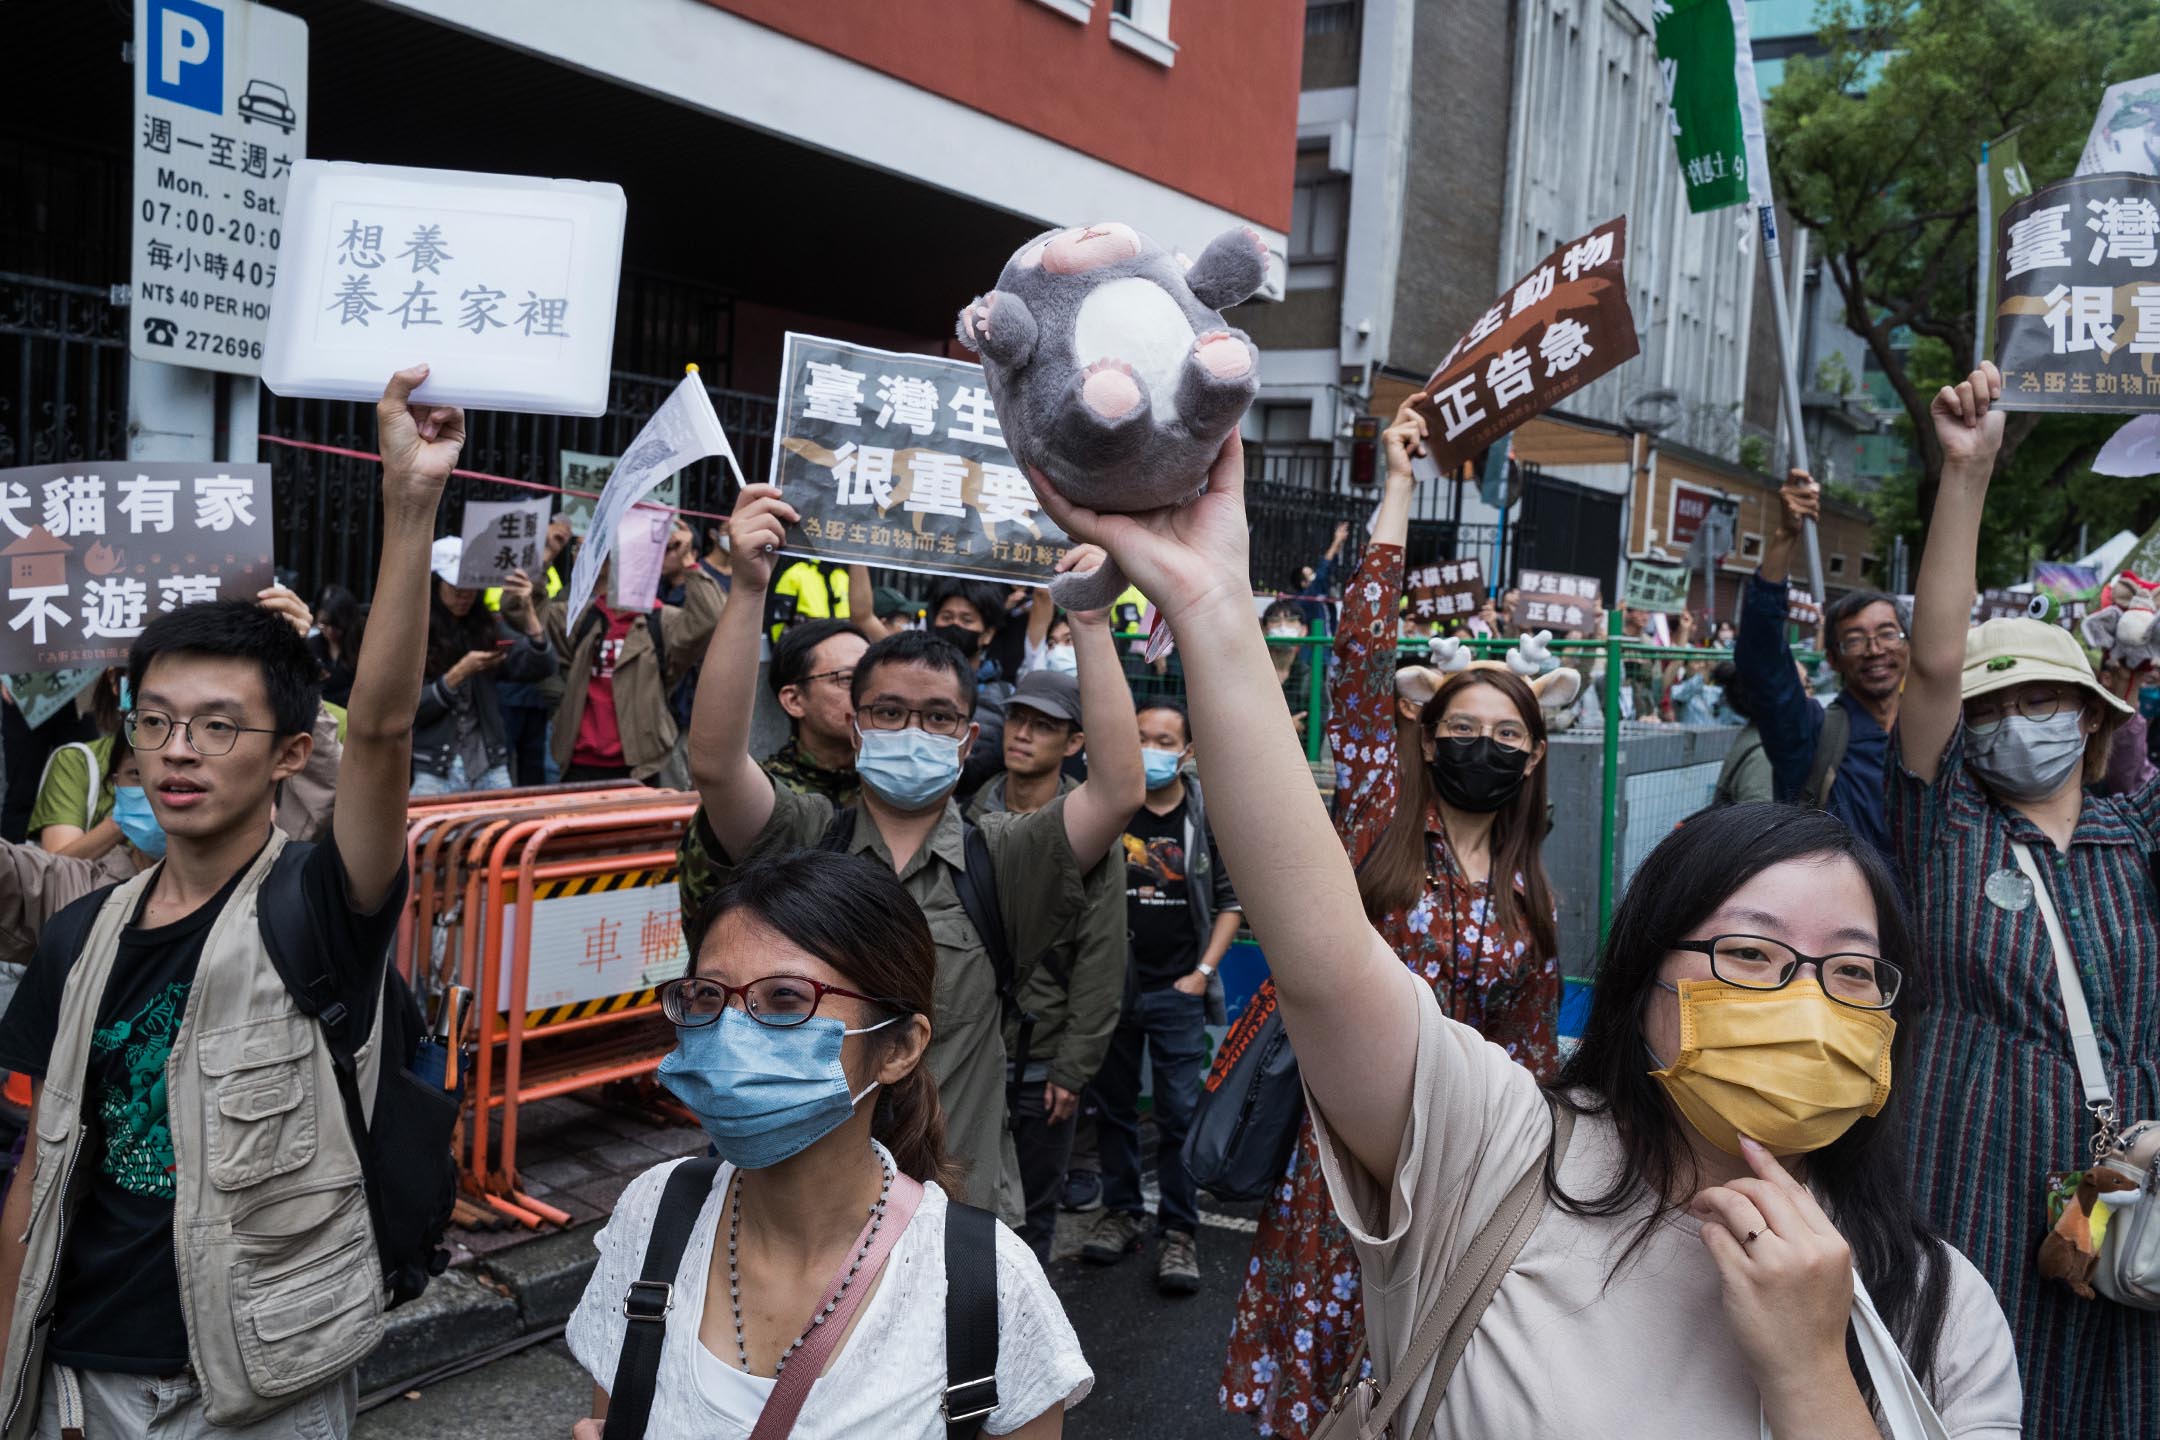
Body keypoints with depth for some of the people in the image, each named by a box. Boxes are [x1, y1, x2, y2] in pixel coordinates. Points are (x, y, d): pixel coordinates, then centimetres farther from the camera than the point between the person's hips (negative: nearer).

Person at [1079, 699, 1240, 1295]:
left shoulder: (1208, 815, -1)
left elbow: (1231, 900, 4)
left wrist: (1203, 972, -3)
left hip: (1179, 992, -1)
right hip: (1111, 984, 2)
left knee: (1180, 1113, -2)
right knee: (1114, 1105, 11)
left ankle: (1179, 1229, 10)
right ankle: (1122, 1210, 26)